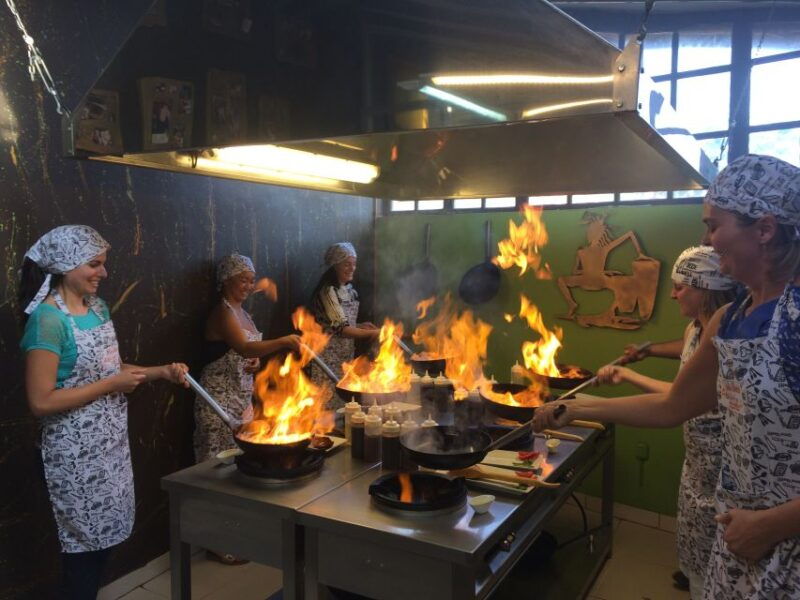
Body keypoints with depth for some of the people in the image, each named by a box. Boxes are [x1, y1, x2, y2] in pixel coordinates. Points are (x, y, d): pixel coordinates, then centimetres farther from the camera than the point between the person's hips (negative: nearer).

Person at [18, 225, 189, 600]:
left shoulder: (97, 307, 4)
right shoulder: (48, 319, -20)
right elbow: (41, 401, -22)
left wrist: (162, 372, 1)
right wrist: (112, 385, -19)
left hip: (110, 441, 8)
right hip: (76, 451, -8)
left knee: (104, 535, 19)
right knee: (86, 543, 8)